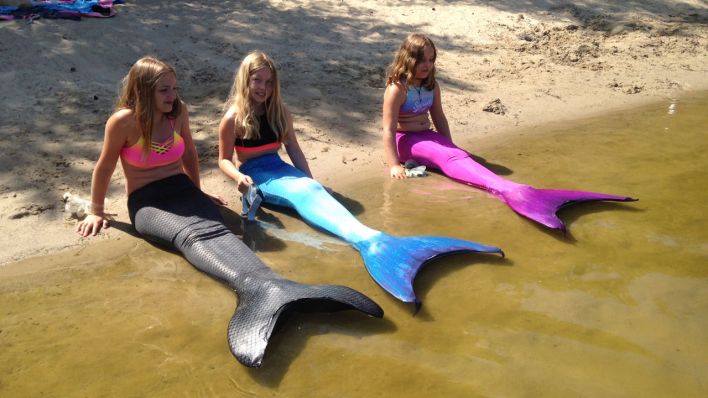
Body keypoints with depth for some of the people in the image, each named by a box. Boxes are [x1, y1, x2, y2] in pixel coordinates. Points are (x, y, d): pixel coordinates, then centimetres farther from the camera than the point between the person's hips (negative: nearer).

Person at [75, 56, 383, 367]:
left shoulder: (178, 111, 4)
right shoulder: (123, 121, -9)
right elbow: (104, 168, 2)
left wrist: (197, 195, 26)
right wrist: (96, 212, 10)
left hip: (182, 190, 4)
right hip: (146, 203, -4)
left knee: (214, 230, -31)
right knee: (190, 236, -37)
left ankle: (269, 285, -62)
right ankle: (251, 287, -67)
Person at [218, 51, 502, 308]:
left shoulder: (279, 112, 10)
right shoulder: (233, 117, -3)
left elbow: (293, 148, 14)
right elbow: (224, 160, 0)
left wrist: (309, 179, 1)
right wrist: (240, 177, -21)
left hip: (279, 169, 5)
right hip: (255, 176, -5)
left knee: (312, 190, -30)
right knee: (302, 194, -35)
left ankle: (370, 241, -59)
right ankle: (366, 241, -63)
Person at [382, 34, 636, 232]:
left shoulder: (431, 85, 6)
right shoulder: (397, 89, -16)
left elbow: (439, 118, 14)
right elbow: (388, 129, -19)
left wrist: (450, 148, 12)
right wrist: (394, 166, -24)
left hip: (427, 136, 7)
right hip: (405, 140, -7)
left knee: (455, 157, -23)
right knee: (449, 158, -32)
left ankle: (509, 191, -48)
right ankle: (506, 192, -55)